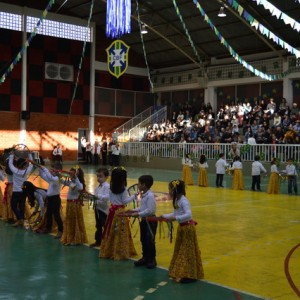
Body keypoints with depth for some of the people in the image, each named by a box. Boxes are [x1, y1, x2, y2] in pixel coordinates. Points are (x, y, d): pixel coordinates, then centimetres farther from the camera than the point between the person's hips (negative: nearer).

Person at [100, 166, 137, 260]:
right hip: (120, 211, -6)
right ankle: (121, 252, 4)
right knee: (121, 232, 1)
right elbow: (125, 201, -11)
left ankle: (108, 251, 18)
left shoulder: (111, 187, 3)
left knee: (111, 231, 11)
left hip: (112, 209, 6)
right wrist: (133, 196, -3)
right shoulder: (123, 188, -13)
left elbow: (111, 199, 10)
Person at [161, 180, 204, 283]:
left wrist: (175, 218, -35)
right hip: (181, 227, 10)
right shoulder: (177, 200, 7)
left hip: (188, 227, -10)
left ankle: (189, 275, 4)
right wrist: (165, 216, 12)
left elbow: (188, 215, -33)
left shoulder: (183, 201, -23)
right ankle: (179, 272, 29)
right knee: (179, 250, 17)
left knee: (187, 251, -3)